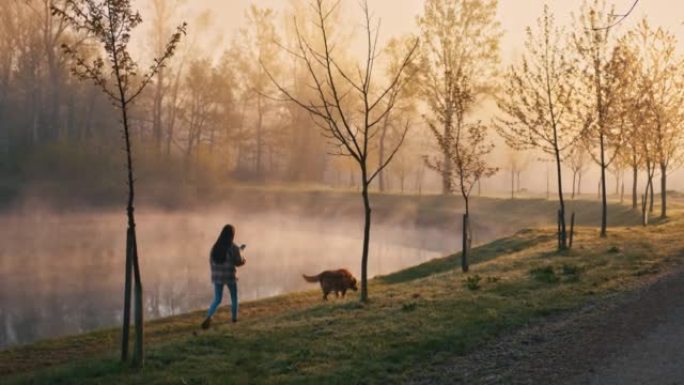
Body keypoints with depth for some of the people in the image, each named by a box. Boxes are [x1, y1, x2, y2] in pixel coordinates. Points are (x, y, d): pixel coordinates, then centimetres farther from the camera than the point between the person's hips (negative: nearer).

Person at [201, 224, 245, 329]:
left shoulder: (215, 247, 1)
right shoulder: (233, 247, -13)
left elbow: (211, 262, 7)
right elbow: (239, 262, -8)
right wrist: (243, 260, 14)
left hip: (217, 277, 4)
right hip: (229, 276, -4)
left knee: (217, 299, 10)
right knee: (234, 297, 19)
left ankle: (208, 317, -11)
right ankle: (234, 318, 30)